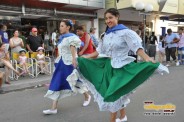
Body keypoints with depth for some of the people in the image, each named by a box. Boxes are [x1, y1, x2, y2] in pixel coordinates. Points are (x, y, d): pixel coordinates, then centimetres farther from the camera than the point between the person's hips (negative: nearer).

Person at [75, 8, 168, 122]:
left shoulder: (125, 32, -11)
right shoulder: (107, 34, 9)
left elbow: (137, 48, -19)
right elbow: (99, 51, 14)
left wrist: (148, 59, -36)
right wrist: (84, 57, 13)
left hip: (121, 67, -6)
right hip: (108, 66, 6)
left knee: (113, 94, -4)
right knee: (118, 94, 16)